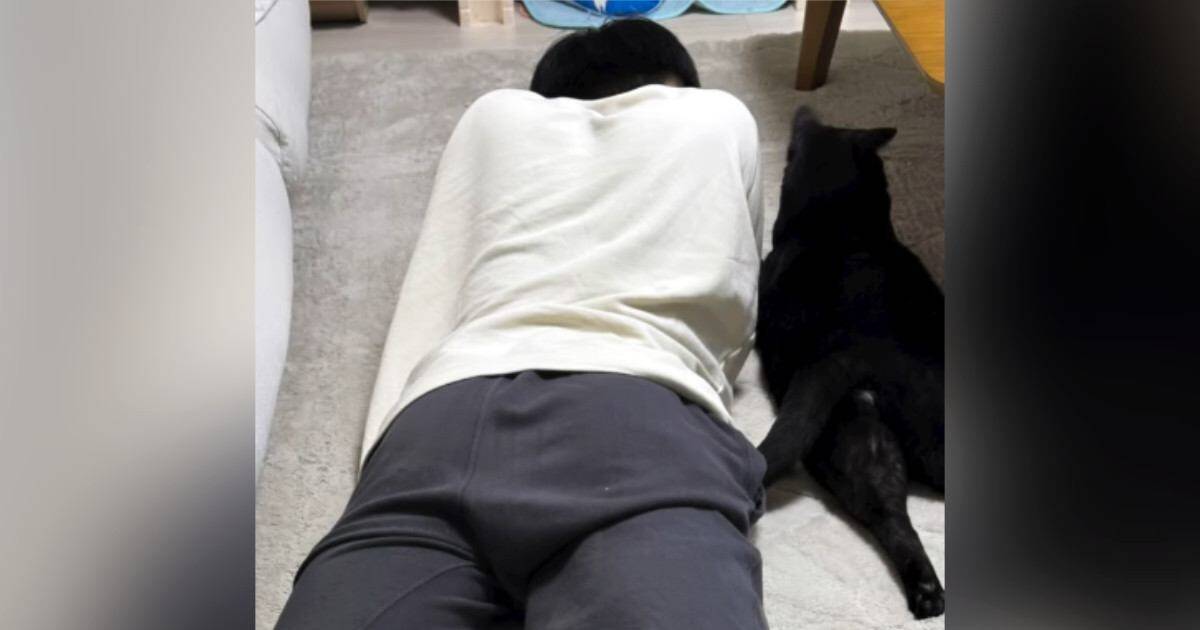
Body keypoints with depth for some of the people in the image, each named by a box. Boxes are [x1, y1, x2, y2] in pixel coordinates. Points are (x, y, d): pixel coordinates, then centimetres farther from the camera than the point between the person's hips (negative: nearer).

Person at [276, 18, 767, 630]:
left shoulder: (495, 114, 33)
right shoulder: (721, 118, 30)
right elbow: (732, 329, 36)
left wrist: (386, 469, 18)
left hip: (441, 425, 3)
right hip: (640, 424, -2)